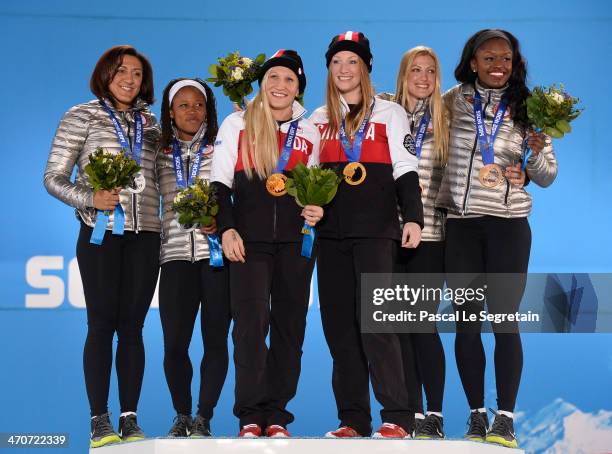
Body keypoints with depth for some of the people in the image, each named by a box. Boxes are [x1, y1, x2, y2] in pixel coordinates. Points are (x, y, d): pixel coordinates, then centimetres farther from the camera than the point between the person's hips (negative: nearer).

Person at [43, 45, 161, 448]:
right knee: (102, 323, -4)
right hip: (101, 233, -3)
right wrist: (89, 198, -15)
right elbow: (54, 177, 1)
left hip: (145, 235, 3)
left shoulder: (151, 123, 15)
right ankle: (100, 421, 0)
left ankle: (130, 419, 7)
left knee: (132, 325, 3)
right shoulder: (82, 117, 4)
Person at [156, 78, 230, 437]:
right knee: (174, 343, -4)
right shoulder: (161, 155, 13)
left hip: (217, 254, -1)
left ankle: (204, 416, 7)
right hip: (176, 255, 1)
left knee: (215, 340, -1)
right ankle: (182, 415, 12)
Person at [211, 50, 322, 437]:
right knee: (251, 323, -11)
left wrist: (318, 210, -3)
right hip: (249, 240, -3)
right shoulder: (236, 125, 6)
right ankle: (250, 415, -5)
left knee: (290, 327, 1)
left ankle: (276, 415, 7)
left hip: (295, 241, 3)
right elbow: (220, 182, 2)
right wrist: (227, 229, -9)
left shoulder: (310, 133, 13)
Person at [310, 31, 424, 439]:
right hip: (332, 231, 4)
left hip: (376, 229, -4)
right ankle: (353, 419, 6)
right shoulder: (319, 119, 16)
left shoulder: (389, 113, 7)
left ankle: (397, 417, -11)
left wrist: (413, 217, -9)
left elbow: (405, 170, 0)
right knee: (339, 324, 2)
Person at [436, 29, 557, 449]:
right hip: (461, 224, 1)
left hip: (509, 224, -1)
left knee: (505, 320, -4)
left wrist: (538, 152, -14)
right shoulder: (454, 101, 3)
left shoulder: (526, 110, 4)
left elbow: (546, 177, 6)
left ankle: (505, 417, 1)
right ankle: (476, 413, 13)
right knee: (467, 321, 4)